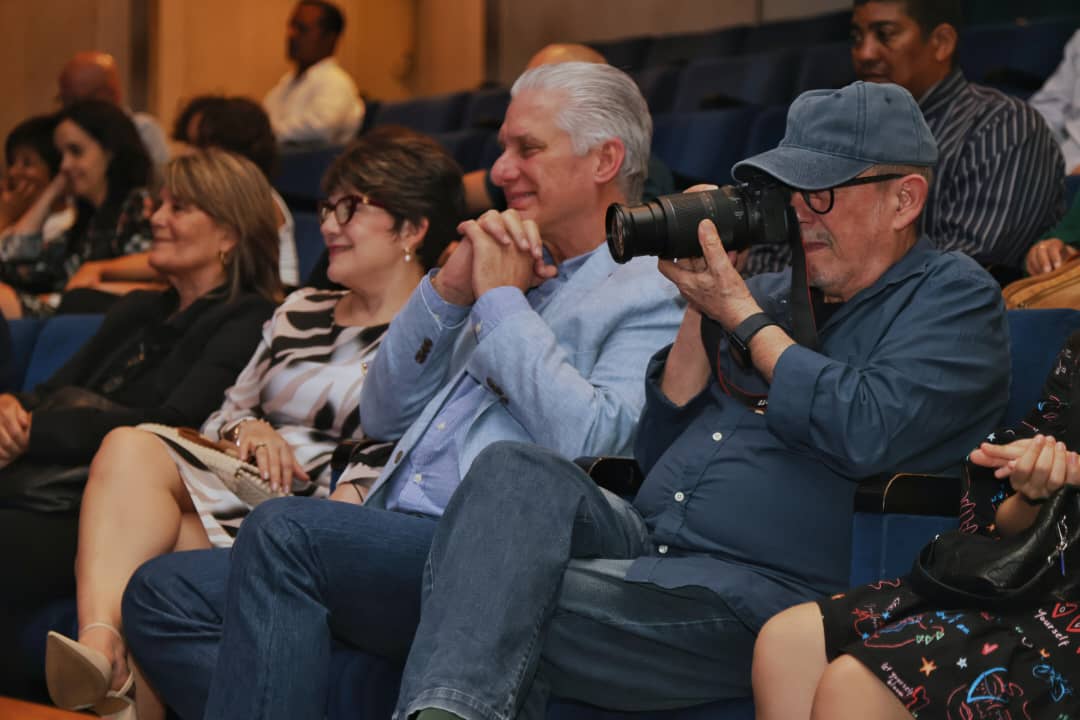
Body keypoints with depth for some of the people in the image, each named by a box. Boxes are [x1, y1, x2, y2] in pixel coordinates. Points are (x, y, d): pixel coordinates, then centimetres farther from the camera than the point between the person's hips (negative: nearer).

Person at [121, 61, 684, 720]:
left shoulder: (651, 294, 2)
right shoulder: (506, 270, 25)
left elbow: (590, 443, -16)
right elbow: (383, 418, 22)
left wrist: (502, 299, -5)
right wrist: (449, 289, 7)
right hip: (392, 543, 8)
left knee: (282, 528, -29)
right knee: (161, 592, -8)